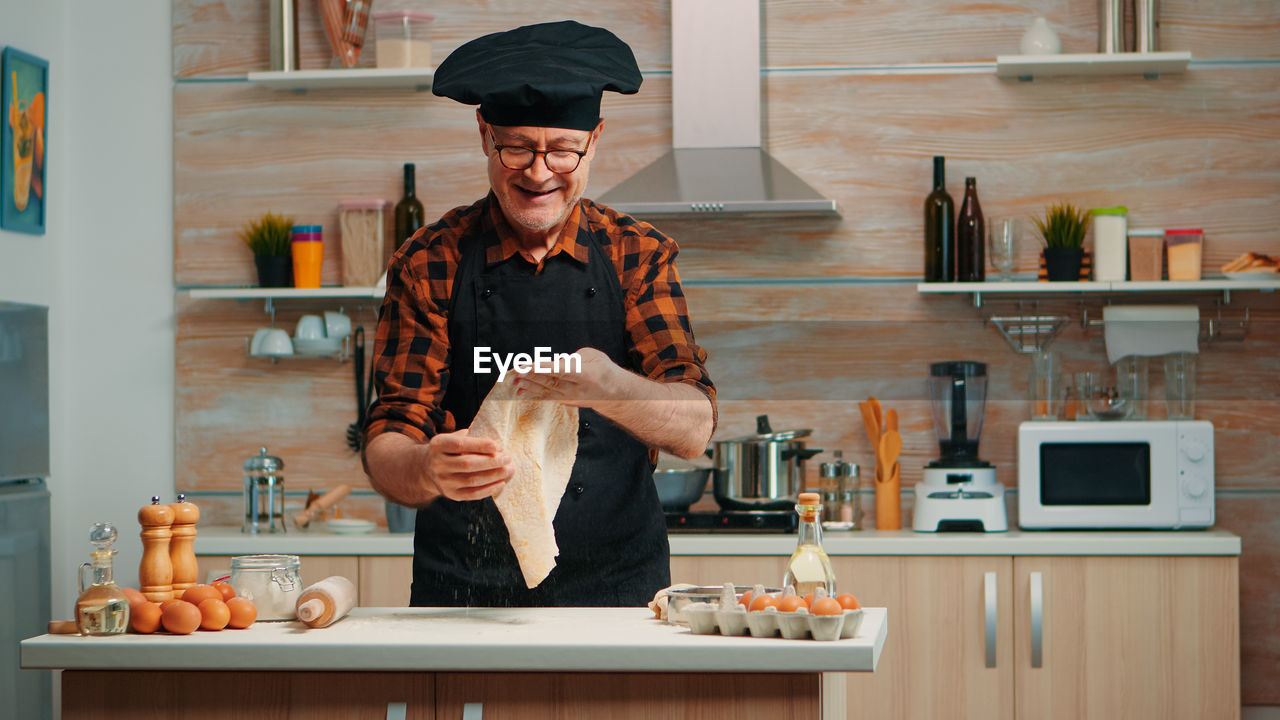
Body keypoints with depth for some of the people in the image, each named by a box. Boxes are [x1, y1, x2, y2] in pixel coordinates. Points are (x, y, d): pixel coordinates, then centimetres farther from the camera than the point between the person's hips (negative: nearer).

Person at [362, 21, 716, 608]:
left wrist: (611, 389, -26)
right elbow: (385, 449, -2)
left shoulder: (637, 254, 6)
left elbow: (694, 428, -5)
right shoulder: (430, 263, 4)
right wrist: (426, 470, -26)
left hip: (618, 585, 1)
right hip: (464, 593, -1)